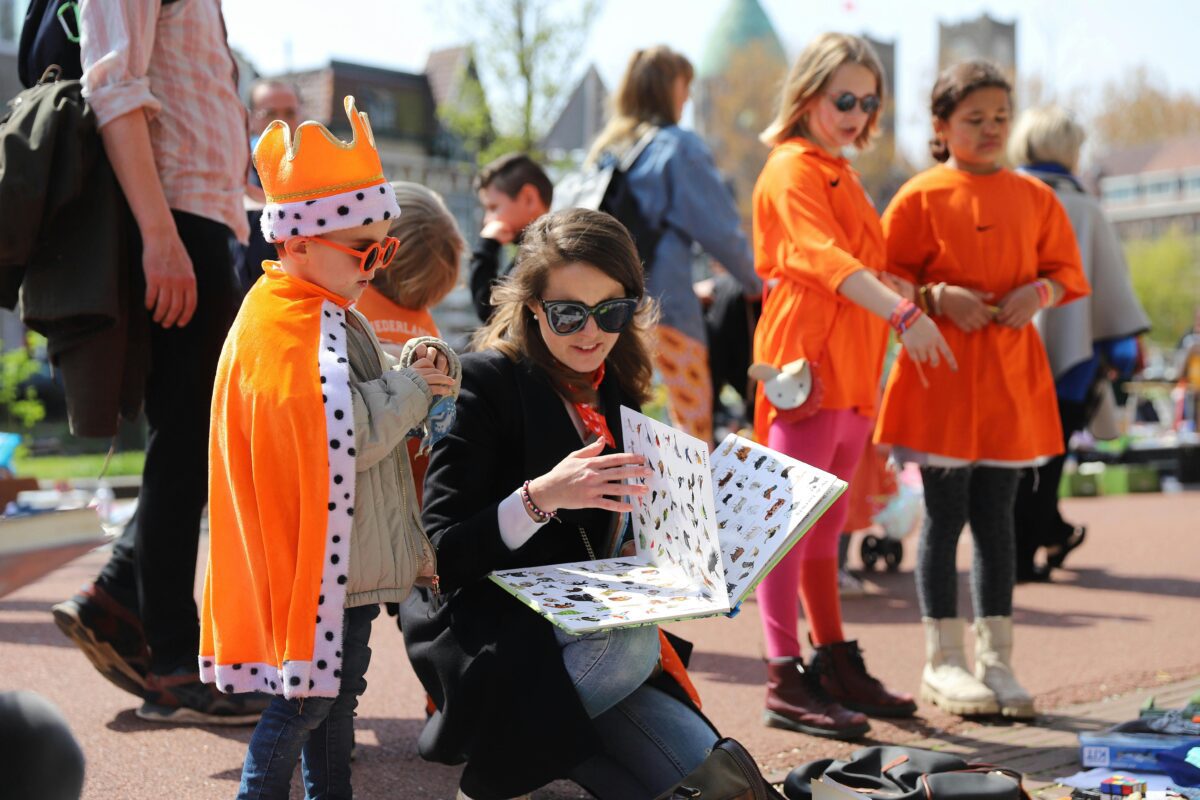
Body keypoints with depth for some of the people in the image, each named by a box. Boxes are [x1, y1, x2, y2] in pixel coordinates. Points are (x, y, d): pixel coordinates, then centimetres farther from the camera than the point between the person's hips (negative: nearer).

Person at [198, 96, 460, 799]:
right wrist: (414, 390, -16)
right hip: (312, 560, -11)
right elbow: (348, 437, -28)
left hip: (350, 558, 11)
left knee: (340, 685, 19)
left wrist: (412, 371, -2)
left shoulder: (335, 316, 13)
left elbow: (371, 403, 18)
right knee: (307, 698, -2)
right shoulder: (286, 330, -20)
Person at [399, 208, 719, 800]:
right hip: (486, 633, -6)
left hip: (583, 626, 6)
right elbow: (441, 556, -15)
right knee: (631, 648, -33)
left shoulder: (617, 393, 11)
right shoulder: (489, 381, -10)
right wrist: (541, 497, -30)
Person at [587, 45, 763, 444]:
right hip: (662, 303, -7)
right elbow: (717, 227, -6)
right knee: (694, 425, -1)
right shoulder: (679, 147, -5)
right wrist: (755, 283, 10)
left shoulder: (605, 148, 14)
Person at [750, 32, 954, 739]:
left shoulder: (841, 175, 22)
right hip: (806, 364, -9)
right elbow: (826, 258, -25)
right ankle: (787, 683, -5)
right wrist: (902, 312, -37)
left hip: (849, 372, 9)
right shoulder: (793, 170, -9)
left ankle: (837, 664, 24)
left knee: (824, 528, 16)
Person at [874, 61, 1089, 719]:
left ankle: (996, 658, 16)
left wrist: (1040, 291, -7)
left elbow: (1065, 269, 14)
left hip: (1011, 374, 4)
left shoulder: (1034, 196, 10)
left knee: (995, 518, 8)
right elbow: (887, 278, -2)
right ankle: (943, 660, 10)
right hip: (942, 372, -4)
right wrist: (937, 298, -18)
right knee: (945, 516, 0)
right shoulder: (921, 195, -2)